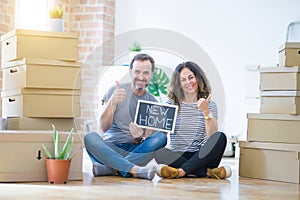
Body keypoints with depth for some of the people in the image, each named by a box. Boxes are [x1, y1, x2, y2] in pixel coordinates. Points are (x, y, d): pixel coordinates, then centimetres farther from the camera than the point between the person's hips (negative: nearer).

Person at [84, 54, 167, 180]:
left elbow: (147, 140, 4)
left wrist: (139, 137, -22)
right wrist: (112, 102, -24)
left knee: (161, 137, -25)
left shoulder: (153, 103, 9)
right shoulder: (115, 91, 3)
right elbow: (104, 127, -7)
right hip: (111, 146, -1)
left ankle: (110, 168, -33)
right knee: (90, 137, -31)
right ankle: (135, 169, -41)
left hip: (135, 150, 2)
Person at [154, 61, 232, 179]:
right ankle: (207, 172, -29)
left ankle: (181, 171, -33)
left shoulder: (209, 105, 9)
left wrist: (205, 112, -16)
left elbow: (212, 136, -5)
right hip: (177, 156, 0)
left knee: (220, 137, -28)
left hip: (201, 156, 0)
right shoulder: (171, 103, 11)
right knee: (160, 153, -33)